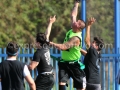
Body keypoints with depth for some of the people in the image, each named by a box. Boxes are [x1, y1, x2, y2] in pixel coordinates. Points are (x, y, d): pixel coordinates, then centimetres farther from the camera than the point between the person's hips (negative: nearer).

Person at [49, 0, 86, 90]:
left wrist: (52, 43, -29)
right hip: (64, 63, 8)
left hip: (74, 65, -7)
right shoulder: (72, 30, 0)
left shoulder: (76, 38, -24)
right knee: (61, 83, -6)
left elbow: (63, 47, -31)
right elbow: (73, 15, 11)